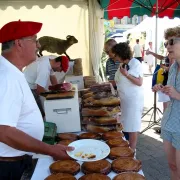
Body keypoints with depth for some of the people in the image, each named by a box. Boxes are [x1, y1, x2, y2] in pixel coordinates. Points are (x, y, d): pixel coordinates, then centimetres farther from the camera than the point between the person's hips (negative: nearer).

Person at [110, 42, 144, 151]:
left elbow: (139, 83, -19)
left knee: (133, 127, 1)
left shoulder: (136, 64, -15)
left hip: (134, 100, -8)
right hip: (124, 100, 8)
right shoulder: (123, 65, 8)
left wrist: (126, 74, -24)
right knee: (126, 125, 15)